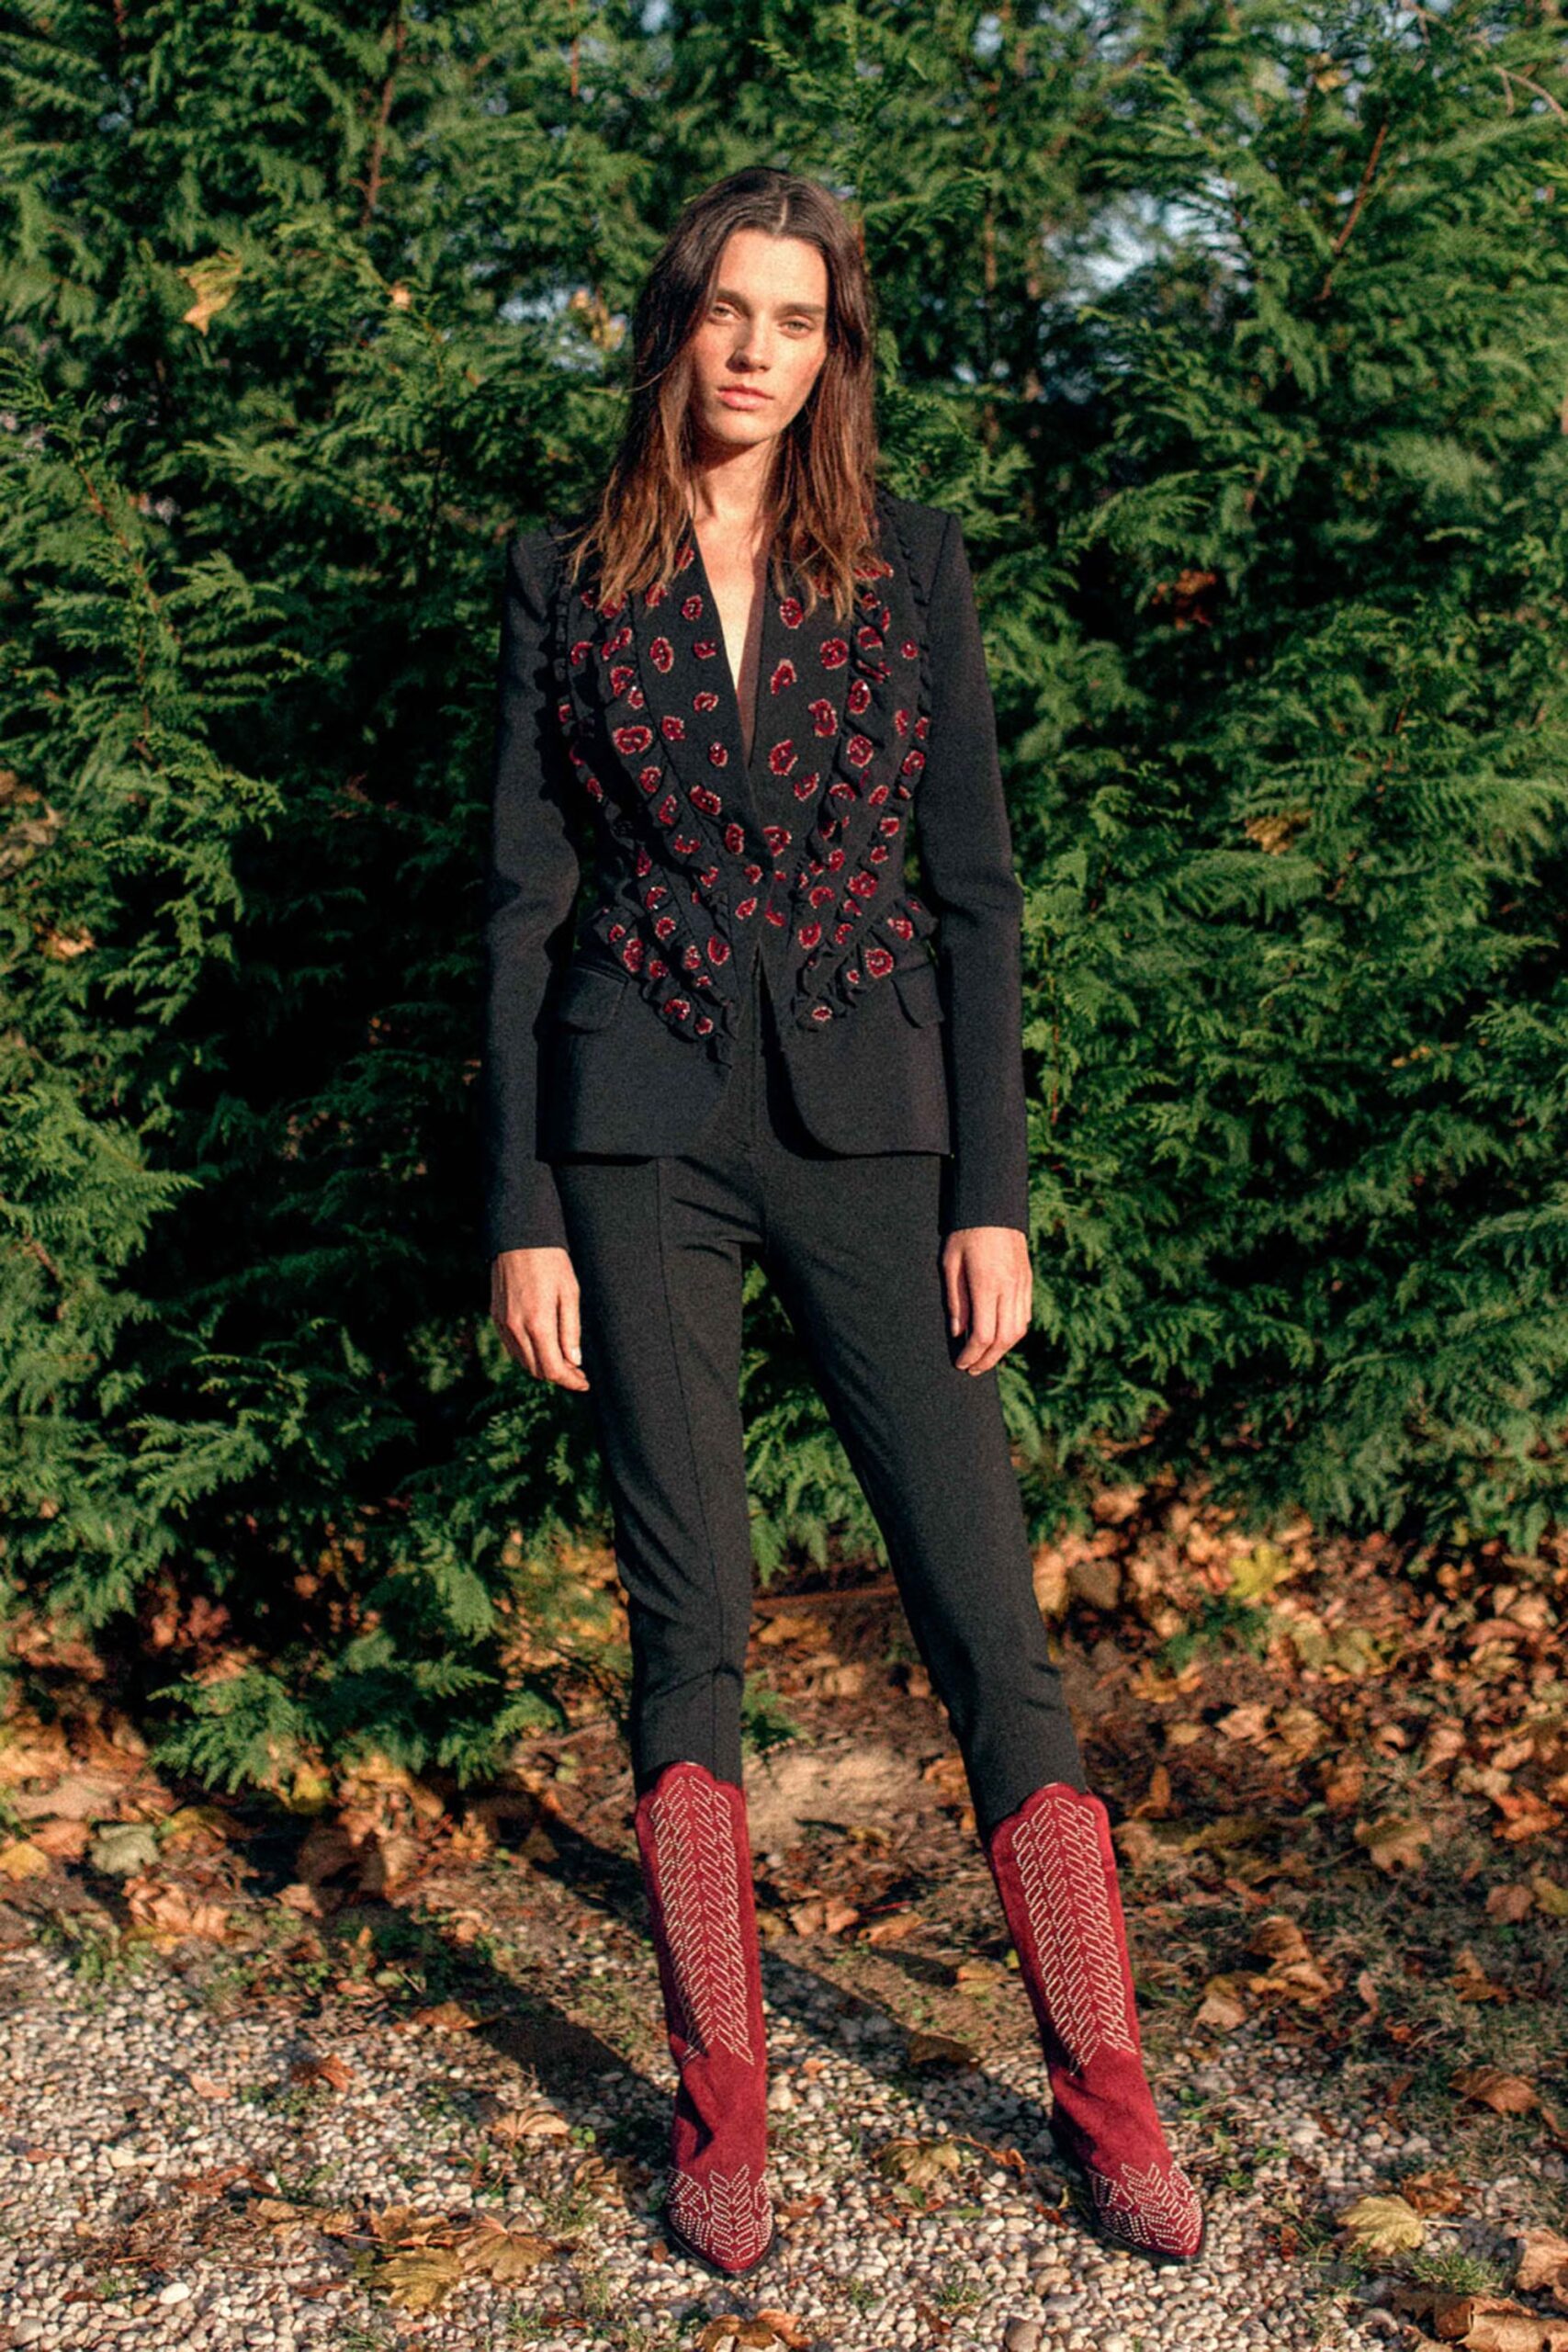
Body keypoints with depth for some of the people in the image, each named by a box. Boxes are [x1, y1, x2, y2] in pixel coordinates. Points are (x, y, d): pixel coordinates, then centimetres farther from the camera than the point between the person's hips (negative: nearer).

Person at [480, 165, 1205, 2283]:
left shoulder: (912, 561, 6)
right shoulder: (568, 578, 6)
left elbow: (972, 884, 4)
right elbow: (525, 900, 4)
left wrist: (996, 1195, -3)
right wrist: (521, 1212, -1)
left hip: (868, 1123, 0)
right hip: (641, 1139, 0)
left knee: (986, 1605, -1)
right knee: (689, 1617, 3)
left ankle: (1104, 2087, 13)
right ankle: (723, 2103, 17)